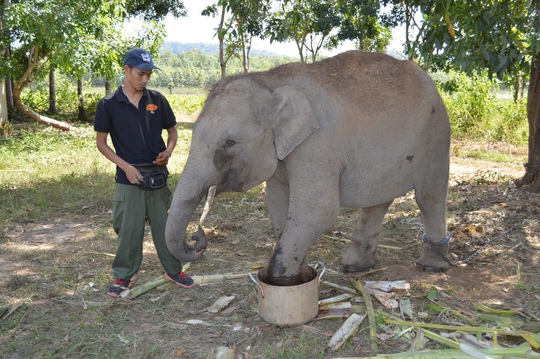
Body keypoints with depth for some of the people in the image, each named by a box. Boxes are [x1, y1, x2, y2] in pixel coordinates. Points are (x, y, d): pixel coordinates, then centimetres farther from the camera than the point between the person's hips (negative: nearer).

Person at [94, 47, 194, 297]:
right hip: (129, 176, -2)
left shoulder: (156, 100, 3)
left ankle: (173, 270, 27)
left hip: (157, 174, 3)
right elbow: (101, 142, 0)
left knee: (164, 225, 12)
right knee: (129, 229, 3)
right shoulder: (109, 104, -4)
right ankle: (124, 276, 21)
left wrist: (168, 150, -9)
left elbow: (172, 130, 13)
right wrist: (126, 166, -12)